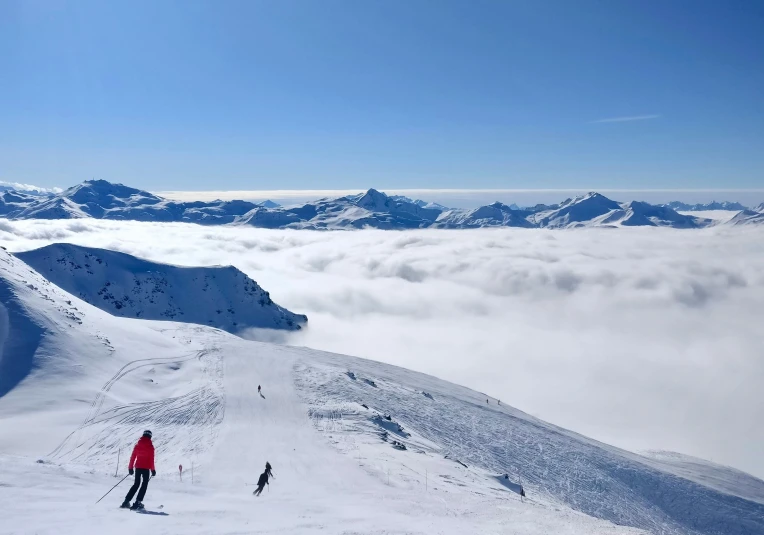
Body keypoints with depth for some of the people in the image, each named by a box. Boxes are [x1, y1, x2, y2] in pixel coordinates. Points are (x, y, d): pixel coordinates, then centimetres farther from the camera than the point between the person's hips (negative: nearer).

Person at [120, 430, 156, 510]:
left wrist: (130, 467, 13)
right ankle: (138, 502, -5)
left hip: (138, 467, 5)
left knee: (136, 484, 17)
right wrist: (153, 469, -1)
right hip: (146, 468, -4)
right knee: (144, 484, 5)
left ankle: (126, 501, 10)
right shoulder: (150, 446, -6)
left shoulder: (137, 444, 5)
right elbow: (151, 459, -8)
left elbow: (133, 456, 6)